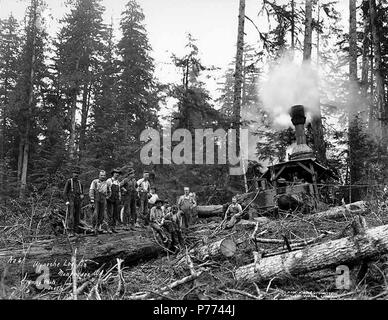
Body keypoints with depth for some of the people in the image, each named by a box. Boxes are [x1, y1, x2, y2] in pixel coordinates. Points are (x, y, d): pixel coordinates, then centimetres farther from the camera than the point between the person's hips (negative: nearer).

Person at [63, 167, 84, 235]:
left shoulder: (79, 183, 14)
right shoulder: (69, 181, -1)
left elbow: (82, 192, 23)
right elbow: (65, 192, -4)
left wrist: (82, 196, 0)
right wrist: (67, 201, -12)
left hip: (78, 202, 5)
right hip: (71, 201, -5)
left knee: (77, 216, 5)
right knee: (71, 216, -12)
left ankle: (76, 231, 10)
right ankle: (70, 230, -11)